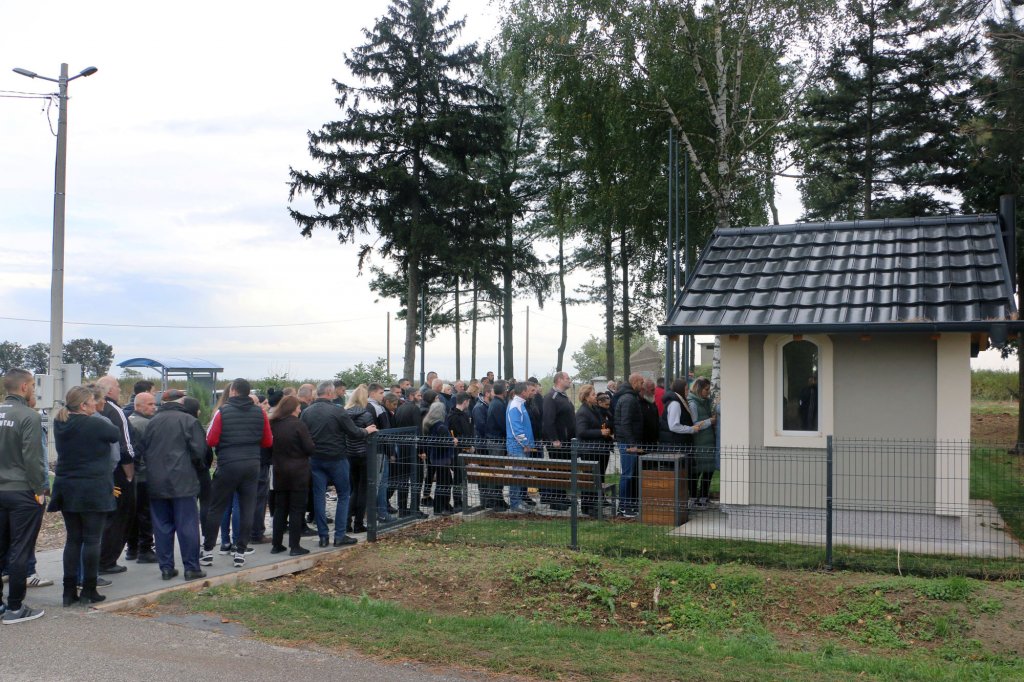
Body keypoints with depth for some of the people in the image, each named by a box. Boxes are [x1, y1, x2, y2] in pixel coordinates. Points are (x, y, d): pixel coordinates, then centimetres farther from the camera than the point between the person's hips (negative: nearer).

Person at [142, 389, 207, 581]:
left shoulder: (152, 421, 6)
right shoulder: (188, 420, -7)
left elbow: (143, 449, 10)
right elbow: (199, 450, -11)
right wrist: (195, 467, 8)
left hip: (156, 483, 4)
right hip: (182, 481, -4)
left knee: (162, 526, 10)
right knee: (187, 525, 1)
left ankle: (166, 567, 12)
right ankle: (191, 568, 3)